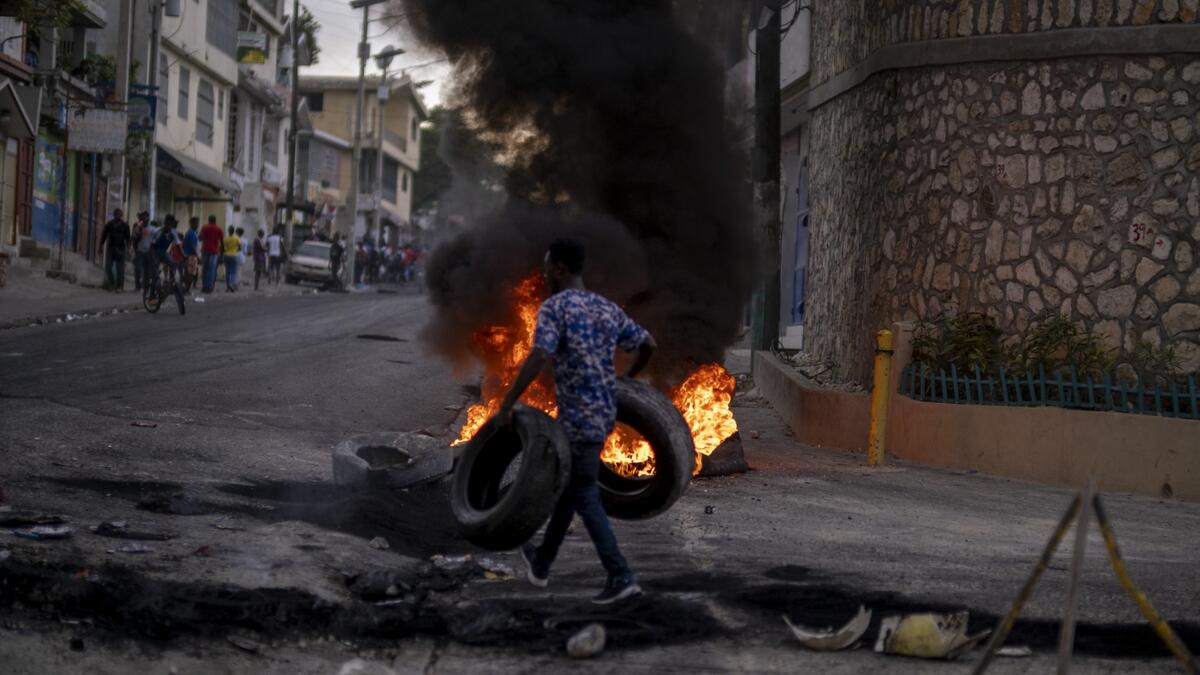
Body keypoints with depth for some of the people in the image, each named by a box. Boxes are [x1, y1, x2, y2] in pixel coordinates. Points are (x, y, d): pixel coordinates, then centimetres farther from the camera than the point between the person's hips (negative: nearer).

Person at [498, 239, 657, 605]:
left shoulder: (554, 306, -13)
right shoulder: (607, 308, 10)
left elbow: (538, 358, -26)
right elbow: (648, 344, 15)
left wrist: (506, 405, -22)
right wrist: (626, 380, 31)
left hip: (579, 417, -8)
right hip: (604, 412, 8)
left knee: (586, 498, -1)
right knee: (568, 486, 20)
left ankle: (621, 577, -6)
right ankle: (541, 563, 34)